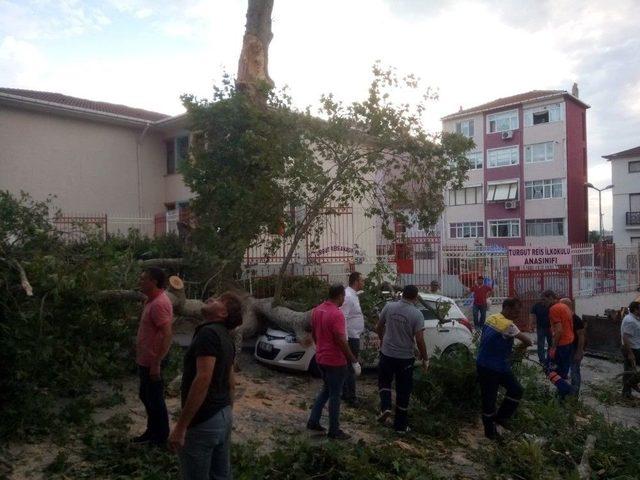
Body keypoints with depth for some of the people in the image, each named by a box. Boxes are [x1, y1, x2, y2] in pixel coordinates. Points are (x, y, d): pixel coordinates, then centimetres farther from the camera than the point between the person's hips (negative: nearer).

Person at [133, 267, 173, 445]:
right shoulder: (152, 300, 8)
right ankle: (152, 432, 35)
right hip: (145, 360, 10)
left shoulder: (159, 304, -24)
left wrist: (156, 364, -26)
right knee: (146, 397, 21)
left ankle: (160, 438, 19)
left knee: (155, 400, 4)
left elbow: (167, 335, -28)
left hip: (152, 362, -10)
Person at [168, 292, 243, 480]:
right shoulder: (226, 338, 9)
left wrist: (181, 426, -25)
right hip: (223, 416, 9)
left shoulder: (208, 332, -19)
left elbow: (203, 379, -28)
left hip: (203, 421, -9)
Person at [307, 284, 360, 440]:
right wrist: (354, 361, -17)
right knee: (335, 395, 4)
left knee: (326, 389, 23)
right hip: (335, 361, -8)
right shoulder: (337, 314, -23)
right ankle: (334, 431, 16)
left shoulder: (317, 310, 3)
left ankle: (313, 421, 25)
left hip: (321, 358, 8)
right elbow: (341, 341, -24)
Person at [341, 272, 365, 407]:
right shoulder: (348, 296, -21)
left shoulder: (353, 295, 11)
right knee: (351, 368, -2)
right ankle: (351, 398, 6)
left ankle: (346, 394, 28)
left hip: (354, 337, 10)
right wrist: (345, 340, -25)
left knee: (349, 367, 17)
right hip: (351, 338, -10)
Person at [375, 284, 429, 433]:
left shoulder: (389, 307, -5)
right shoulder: (417, 314, -14)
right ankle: (400, 425, 20)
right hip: (406, 357, -2)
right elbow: (419, 339, -17)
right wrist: (425, 359, -4)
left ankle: (385, 407, 1)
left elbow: (378, 327, 6)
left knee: (384, 381, 24)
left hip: (387, 354, 2)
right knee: (403, 390, 12)